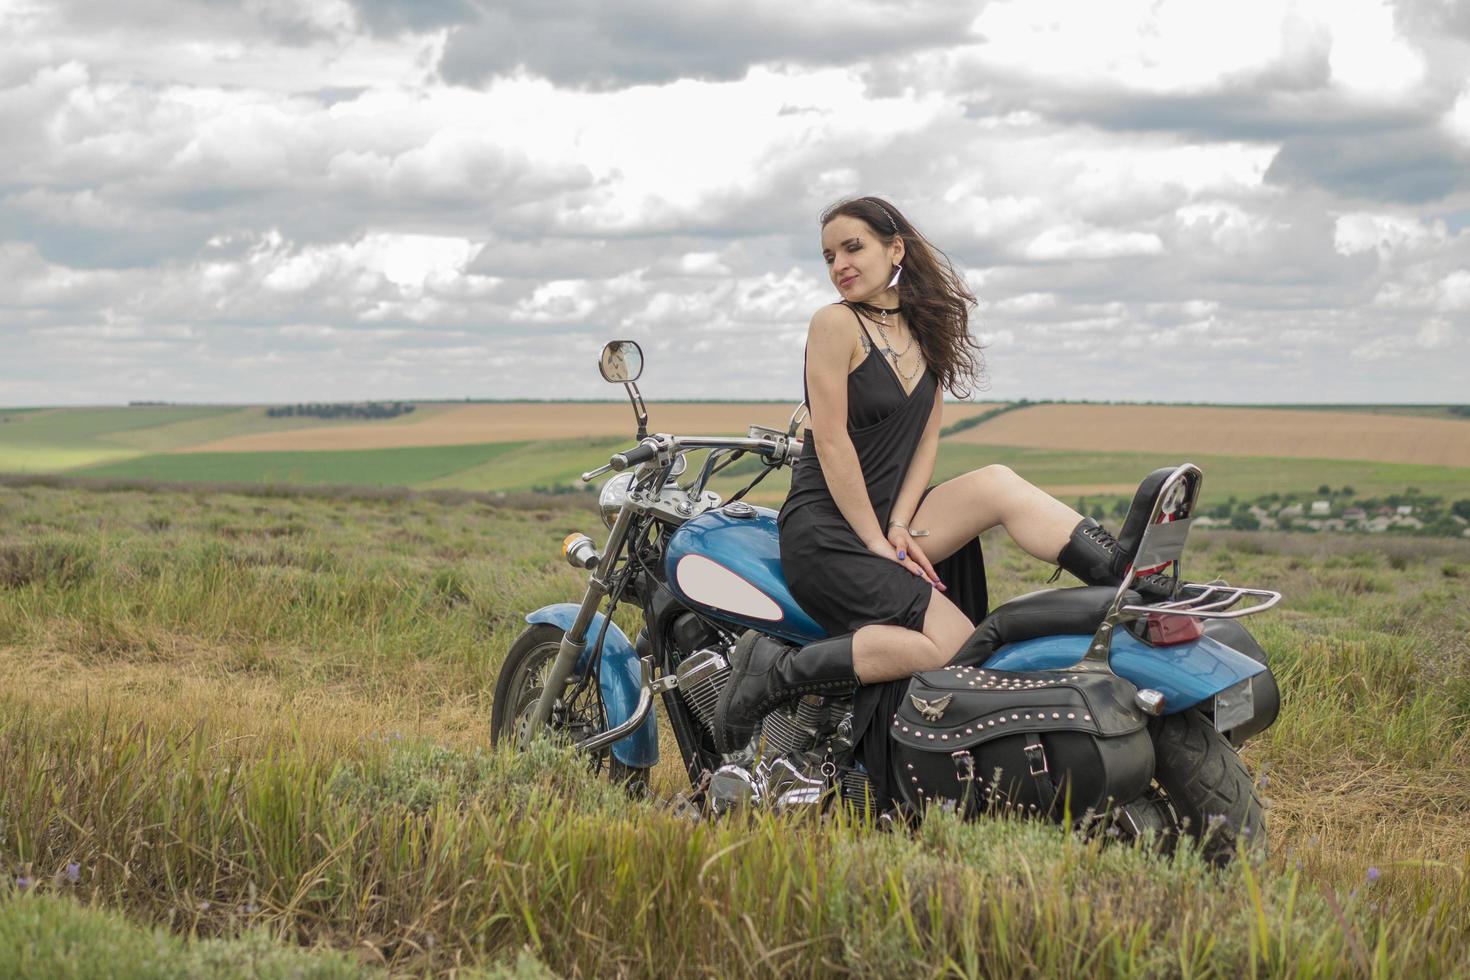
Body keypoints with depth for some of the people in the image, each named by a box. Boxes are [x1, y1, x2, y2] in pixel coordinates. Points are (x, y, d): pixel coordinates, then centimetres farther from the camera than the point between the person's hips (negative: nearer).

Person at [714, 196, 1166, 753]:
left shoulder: (926, 331, 12)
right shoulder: (836, 324, -8)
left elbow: (926, 438, 7)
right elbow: (831, 441, -13)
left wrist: (901, 528, -8)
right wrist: (876, 542, -15)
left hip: (889, 518, 6)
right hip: (826, 531, -6)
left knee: (997, 484, -21)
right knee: (953, 644, -25)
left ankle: (1137, 582, -21)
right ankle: (777, 671, -19)